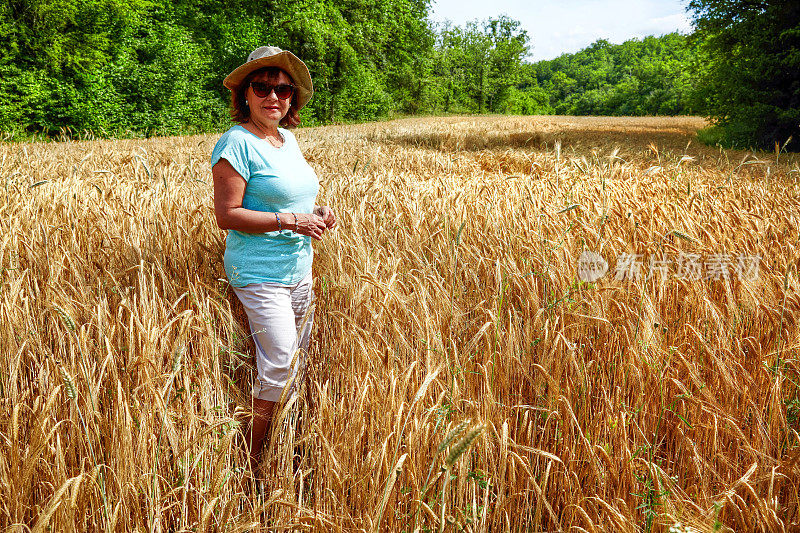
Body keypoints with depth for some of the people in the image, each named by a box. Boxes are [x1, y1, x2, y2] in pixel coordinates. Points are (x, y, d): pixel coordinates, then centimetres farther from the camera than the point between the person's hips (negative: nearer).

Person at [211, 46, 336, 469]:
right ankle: (248, 462, 6)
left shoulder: (288, 139, 11)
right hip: (259, 272, -9)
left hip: (299, 269, 9)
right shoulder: (237, 142, -13)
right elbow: (227, 215, -18)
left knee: (298, 357, 12)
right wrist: (291, 221, -20)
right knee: (280, 364, -13)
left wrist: (317, 212, 3)